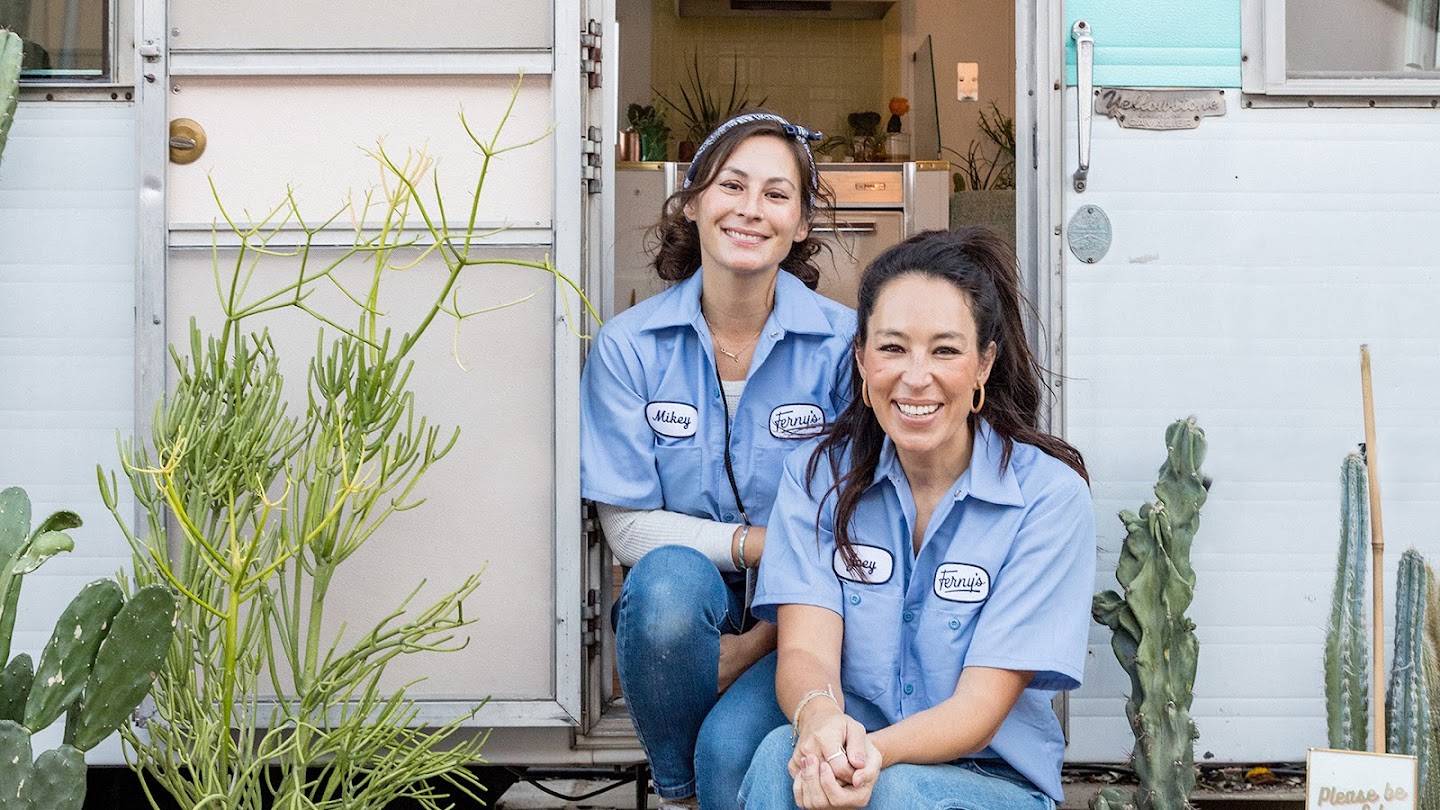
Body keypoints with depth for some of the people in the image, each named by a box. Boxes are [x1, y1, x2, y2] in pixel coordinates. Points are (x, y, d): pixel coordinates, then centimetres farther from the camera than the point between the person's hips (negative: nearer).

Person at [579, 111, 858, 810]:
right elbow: (629, 526, -6)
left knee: (732, 750, -31)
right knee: (670, 577, -34)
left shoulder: (844, 343, -7)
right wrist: (762, 544, -16)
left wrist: (760, 643, -15)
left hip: (798, 624, -2)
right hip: (678, 618, 2)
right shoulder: (629, 346, -3)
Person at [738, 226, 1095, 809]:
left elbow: (981, 706, -15)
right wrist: (820, 719, -37)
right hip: (843, 762, 1)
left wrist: (872, 753, -36)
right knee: (782, 754, -32)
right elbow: (805, 650, -12)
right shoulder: (818, 477, 0)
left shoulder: (1049, 495, -9)